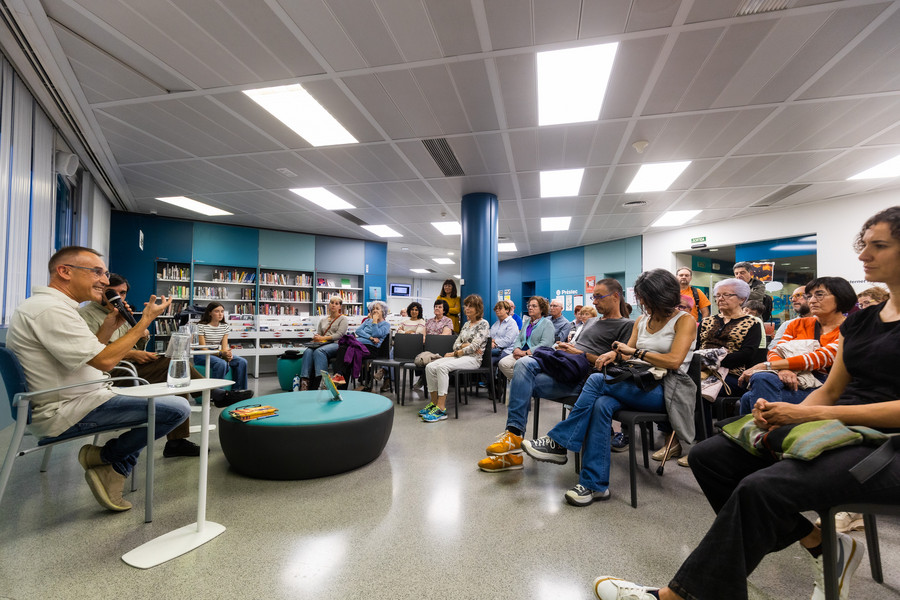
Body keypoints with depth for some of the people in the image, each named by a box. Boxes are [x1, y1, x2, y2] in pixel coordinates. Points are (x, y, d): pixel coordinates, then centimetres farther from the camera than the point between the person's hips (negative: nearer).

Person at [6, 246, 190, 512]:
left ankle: (113, 471, 13)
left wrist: (107, 329, 9)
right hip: (63, 412, -11)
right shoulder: (51, 310, -20)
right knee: (177, 408, -21)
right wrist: (146, 319, -16)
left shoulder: (44, 304, 16)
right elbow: (104, 361, -23)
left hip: (57, 404, 11)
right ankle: (103, 456, 3)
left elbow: (85, 355, 19)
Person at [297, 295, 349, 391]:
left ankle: (320, 381, -46)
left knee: (319, 351, -36)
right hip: (322, 344, 5)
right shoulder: (323, 319, 27)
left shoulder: (343, 319, 10)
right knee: (308, 351, -30)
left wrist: (323, 338, -11)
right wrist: (316, 338, -5)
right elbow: (318, 334, 20)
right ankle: (304, 381, -42)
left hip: (336, 344, -5)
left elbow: (339, 335, -4)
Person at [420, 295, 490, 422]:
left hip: (473, 358, -8)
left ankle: (441, 408, -30)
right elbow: (455, 344, 14)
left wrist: (455, 353, -8)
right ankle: (434, 402, -6)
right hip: (460, 356, 8)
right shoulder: (466, 324, 20)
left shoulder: (483, 324, -4)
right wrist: (464, 345, -7)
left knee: (442, 367, -32)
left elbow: (474, 347, -14)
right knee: (430, 367, -14)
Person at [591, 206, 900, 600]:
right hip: (837, 431, 8)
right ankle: (821, 546, 6)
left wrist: (810, 414, -19)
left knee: (760, 487, -32)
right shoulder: (860, 319, 15)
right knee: (708, 456, -6)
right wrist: (786, 415, -5)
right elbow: (829, 390, 14)